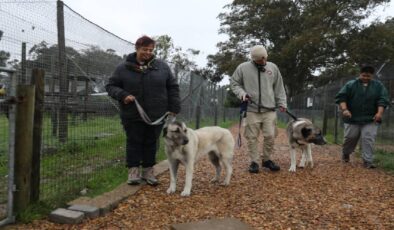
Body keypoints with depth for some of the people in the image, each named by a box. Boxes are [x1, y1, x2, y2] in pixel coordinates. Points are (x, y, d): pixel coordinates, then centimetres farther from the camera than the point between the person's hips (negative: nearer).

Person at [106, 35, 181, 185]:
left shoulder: (162, 66, 4)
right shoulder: (123, 68, 0)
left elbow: (172, 87, 7)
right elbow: (111, 86, 5)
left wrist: (174, 108, 1)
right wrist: (122, 95, -15)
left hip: (156, 115, 2)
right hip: (132, 115, -1)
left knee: (151, 143, 10)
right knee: (134, 142, 6)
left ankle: (148, 171, 24)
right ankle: (134, 171, 19)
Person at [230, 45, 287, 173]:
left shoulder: (273, 68, 8)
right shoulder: (243, 68, 0)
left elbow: (279, 87, 14)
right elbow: (234, 83, 7)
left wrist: (282, 103, 8)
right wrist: (241, 93, -10)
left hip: (269, 110, 2)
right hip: (251, 110, -2)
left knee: (270, 136, 0)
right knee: (252, 137, 1)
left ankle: (267, 159, 19)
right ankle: (254, 162, 13)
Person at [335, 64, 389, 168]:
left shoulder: (378, 86, 7)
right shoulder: (350, 84, 1)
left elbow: (382, 99, -1)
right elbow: (341, 97, -6)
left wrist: (379, 112, -17)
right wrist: (344, 109, -21)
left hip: (370, 119, 0)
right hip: (352, 118, 0)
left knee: (368, 139, -7)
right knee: (349, 138, 8)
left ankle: (368, 161, -2)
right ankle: (345, 154, 33)